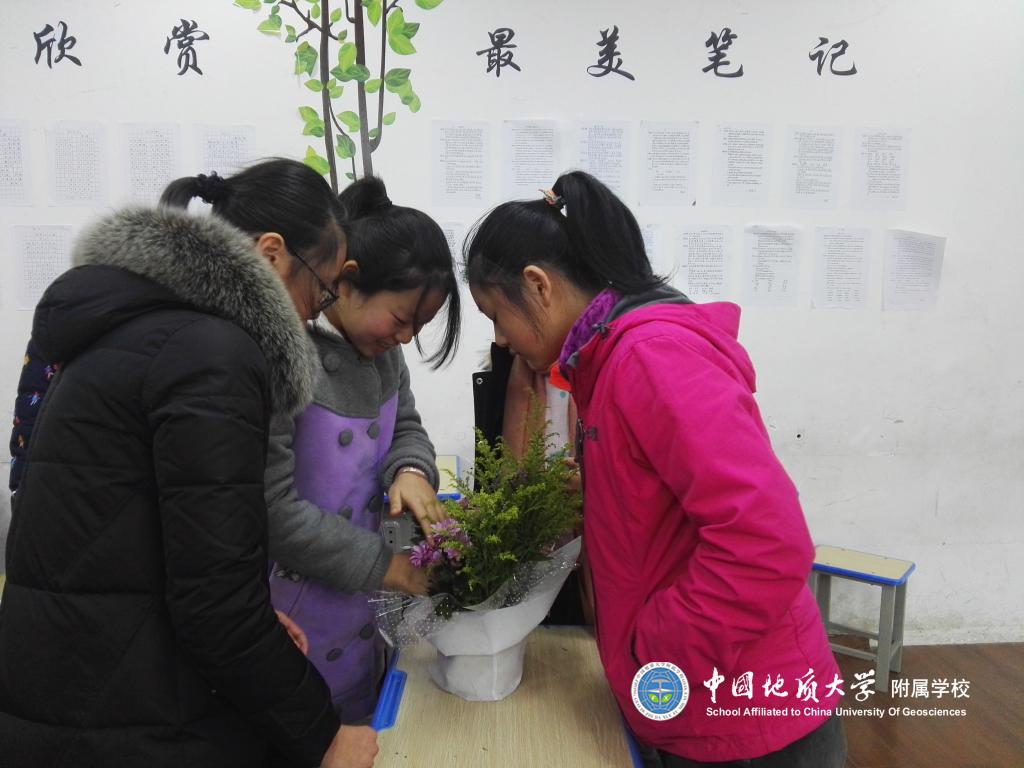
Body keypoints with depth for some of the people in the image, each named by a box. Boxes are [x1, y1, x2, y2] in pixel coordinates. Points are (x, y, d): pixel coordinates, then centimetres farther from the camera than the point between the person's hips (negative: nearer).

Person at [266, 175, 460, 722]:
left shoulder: (380, 347, 1)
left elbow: (406, 427, 13)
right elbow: (272, 508, -23)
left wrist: (411, 471, -10)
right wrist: (383, 564, -17)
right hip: (285, 626, -7)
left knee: (364, 742, 22)